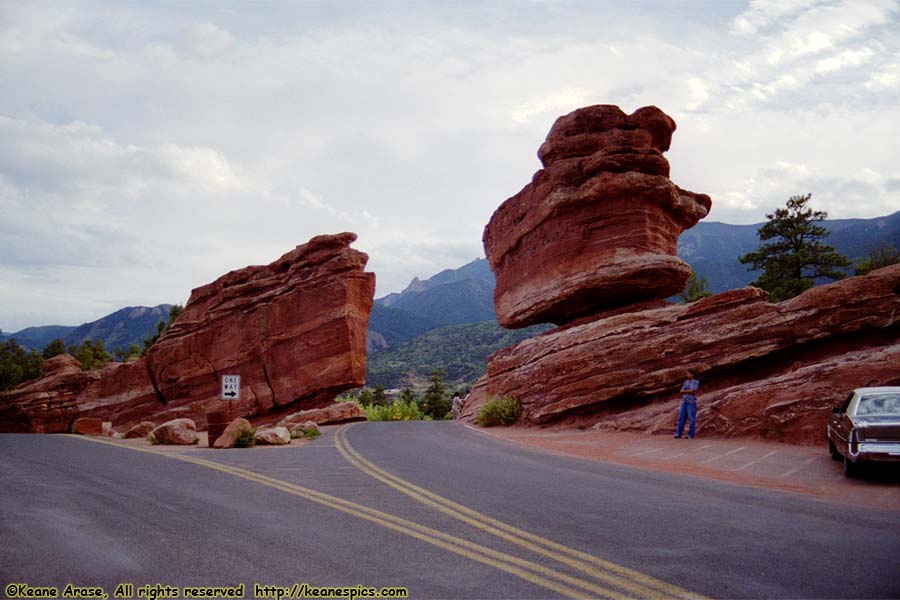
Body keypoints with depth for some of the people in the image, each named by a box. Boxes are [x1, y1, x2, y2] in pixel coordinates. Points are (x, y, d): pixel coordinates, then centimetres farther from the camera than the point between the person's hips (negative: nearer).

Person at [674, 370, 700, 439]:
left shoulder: (696, 382, -3)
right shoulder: (685, 382, 16)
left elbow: (692, 391, -16)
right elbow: (681, 392, 7)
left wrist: (684, 391, -6)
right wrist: (688, 391, -10)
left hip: (691, 403, -6)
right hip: (684, 403, 6)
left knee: (692, 419, -4)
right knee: (681, 418, 0)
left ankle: (690, 435, 1)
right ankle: (678, 434, 1)